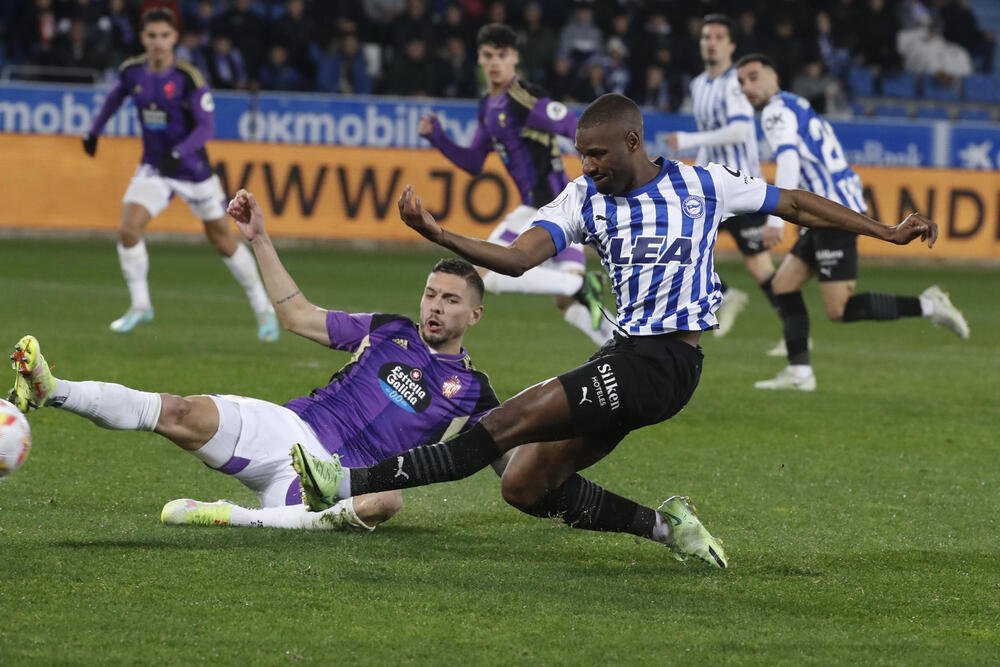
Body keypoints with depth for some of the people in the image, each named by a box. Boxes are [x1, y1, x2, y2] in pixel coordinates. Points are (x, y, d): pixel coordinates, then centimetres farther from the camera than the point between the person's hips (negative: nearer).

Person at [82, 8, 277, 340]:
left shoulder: (188, 78, -19)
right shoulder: (132, 71, -5)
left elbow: (206, 126, -22)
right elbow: (115, 97, 18)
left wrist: (179, 153, -36)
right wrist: (94, 131, 20)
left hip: (191, 166, -3)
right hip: (153, 168, 3)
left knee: (223, 241, 6)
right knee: (128, 230, -16)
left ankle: (263, 309, 22)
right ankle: (140, 306, 1)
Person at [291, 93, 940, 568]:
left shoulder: (704, 183, 1)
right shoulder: (586, 197, 9)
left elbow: (796, 203, 15)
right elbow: (516, 257, -2)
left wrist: (888, 232, 15)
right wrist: (439, 236, -18)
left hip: (665, 361, -7)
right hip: (625, 359, 7)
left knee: (513, 420, -17)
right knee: (525, 484, 0)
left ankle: (354, 482, -22)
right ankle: (664, 525, 8)